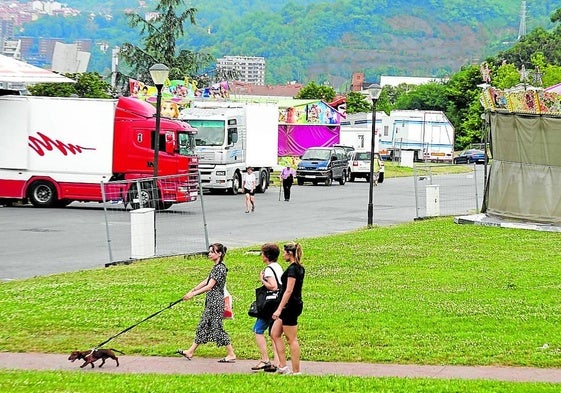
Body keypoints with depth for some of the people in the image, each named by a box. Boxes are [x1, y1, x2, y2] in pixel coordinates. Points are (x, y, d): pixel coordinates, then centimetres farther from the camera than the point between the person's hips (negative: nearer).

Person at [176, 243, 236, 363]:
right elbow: (206, 281, 18)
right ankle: (190, 352, 19)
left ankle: (231, 355, -2)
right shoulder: (216, 267, 14)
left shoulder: (220, 268, -17)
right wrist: (192, 290, 13)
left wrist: (193, 294, -19)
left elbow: (209, 286, -20)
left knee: (217, 328, -7)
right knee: (203, 326, 13)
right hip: (211, 302, 10)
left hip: (216, 301, -10)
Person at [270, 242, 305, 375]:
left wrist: (279, 309, -22)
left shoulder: (292, 269, -17)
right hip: (295, 304, 10)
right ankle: (282, 366, 12)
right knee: (274, 334, 13)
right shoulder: (300, 268, 12)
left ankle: (296, 371, 1)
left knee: (292, 339, -4)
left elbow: (289, 290, -22)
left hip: (290, 305, -10)